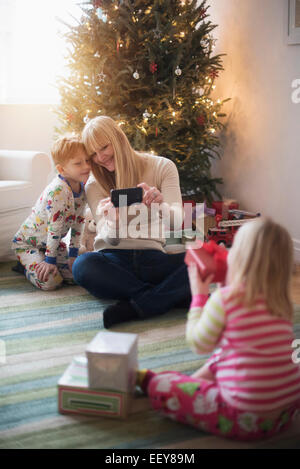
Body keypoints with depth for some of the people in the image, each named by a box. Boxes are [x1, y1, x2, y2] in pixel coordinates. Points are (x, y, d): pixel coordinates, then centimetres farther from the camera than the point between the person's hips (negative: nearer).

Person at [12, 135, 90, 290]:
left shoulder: (82, 187, -5)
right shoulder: (58, 191, -31)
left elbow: (78, 222, 2)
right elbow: (55, 227, -29)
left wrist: (73, 253, 1)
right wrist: (50, 260, -24)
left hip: (52, 242, 8)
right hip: (27, 242, -8)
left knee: (75, 275, -4)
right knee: (51, 281, -23)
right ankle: (26, 265, 8)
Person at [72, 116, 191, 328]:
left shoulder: (162, 167, 4)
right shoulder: (95, 185, 8)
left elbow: (176, 223, -7)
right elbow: (111, 239, -3)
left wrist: (160, 204, -31)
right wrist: (112, 220, -27)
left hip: (152, 258, 0)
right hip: (114, 260, 1)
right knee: (83, 265, -35)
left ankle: (134, 307, -33)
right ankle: (177, 295, -28)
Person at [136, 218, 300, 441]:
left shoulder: (224, 299, -17)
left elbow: (199, 343, -3)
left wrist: (199, 295, 6)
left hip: (247, 418, -7)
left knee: (161, 386, 7)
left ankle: (146, 378, 35)